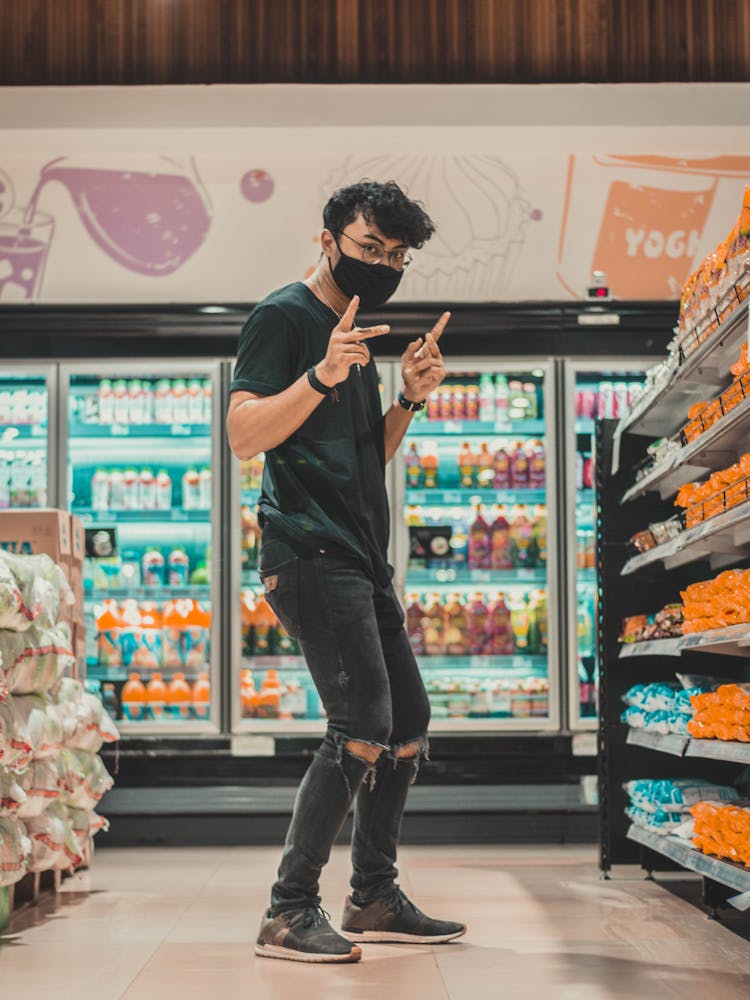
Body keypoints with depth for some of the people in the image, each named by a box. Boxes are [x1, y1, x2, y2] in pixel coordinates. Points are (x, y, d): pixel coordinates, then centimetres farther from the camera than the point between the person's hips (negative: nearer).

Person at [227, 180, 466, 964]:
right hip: (310, 553, -10)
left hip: (361, 560, 10)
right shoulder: (285, 317, -4)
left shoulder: (356, 337, 23)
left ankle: (374, 900, 20)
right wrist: (321, 378, -26)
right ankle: (289, 914, -10)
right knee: (362, 730, -17)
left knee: (408, 727, 11)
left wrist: (408, 400, 8)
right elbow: (244, 434, -14)